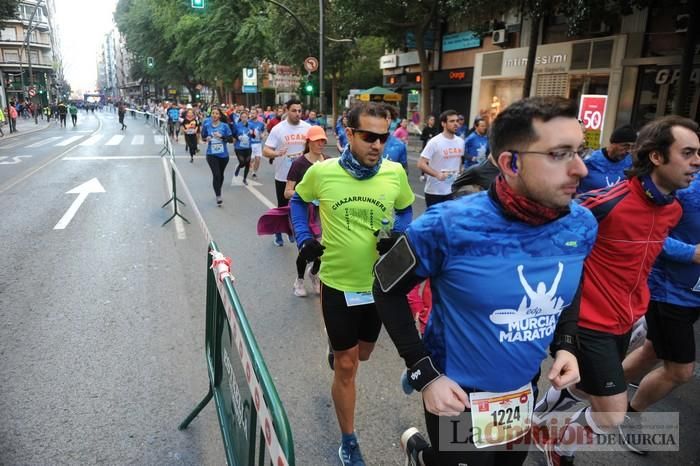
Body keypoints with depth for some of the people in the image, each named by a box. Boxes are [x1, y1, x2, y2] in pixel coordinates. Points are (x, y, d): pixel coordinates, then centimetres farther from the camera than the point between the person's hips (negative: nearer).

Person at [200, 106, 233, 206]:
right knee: (216, 175, -14)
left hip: (223, 154, 1)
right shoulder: (207, 125, -2)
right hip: (212, 154, -1)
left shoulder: (224, 126, -5)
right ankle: (218, 196, -7)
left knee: (221, 175, 17)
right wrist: (206, 138, -11)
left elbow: (231, 139, -7)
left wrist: (221, 136, -21)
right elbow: (203, 137, 11)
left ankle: (218, 192, 39)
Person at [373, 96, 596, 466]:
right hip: (457, 396, -5)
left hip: (525, 391, 6)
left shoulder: (581, 226, -11)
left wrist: (565, 345, -5)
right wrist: (424, 374, -18)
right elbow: (387, 289, -15)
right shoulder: (448, 227, -28)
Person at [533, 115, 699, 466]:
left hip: (624, 322, 8)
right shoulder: (608, 201, -26)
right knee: (611, 416, -3)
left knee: (585, 390, 24)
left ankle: (540, 417, 52)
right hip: (591, 323, -8)